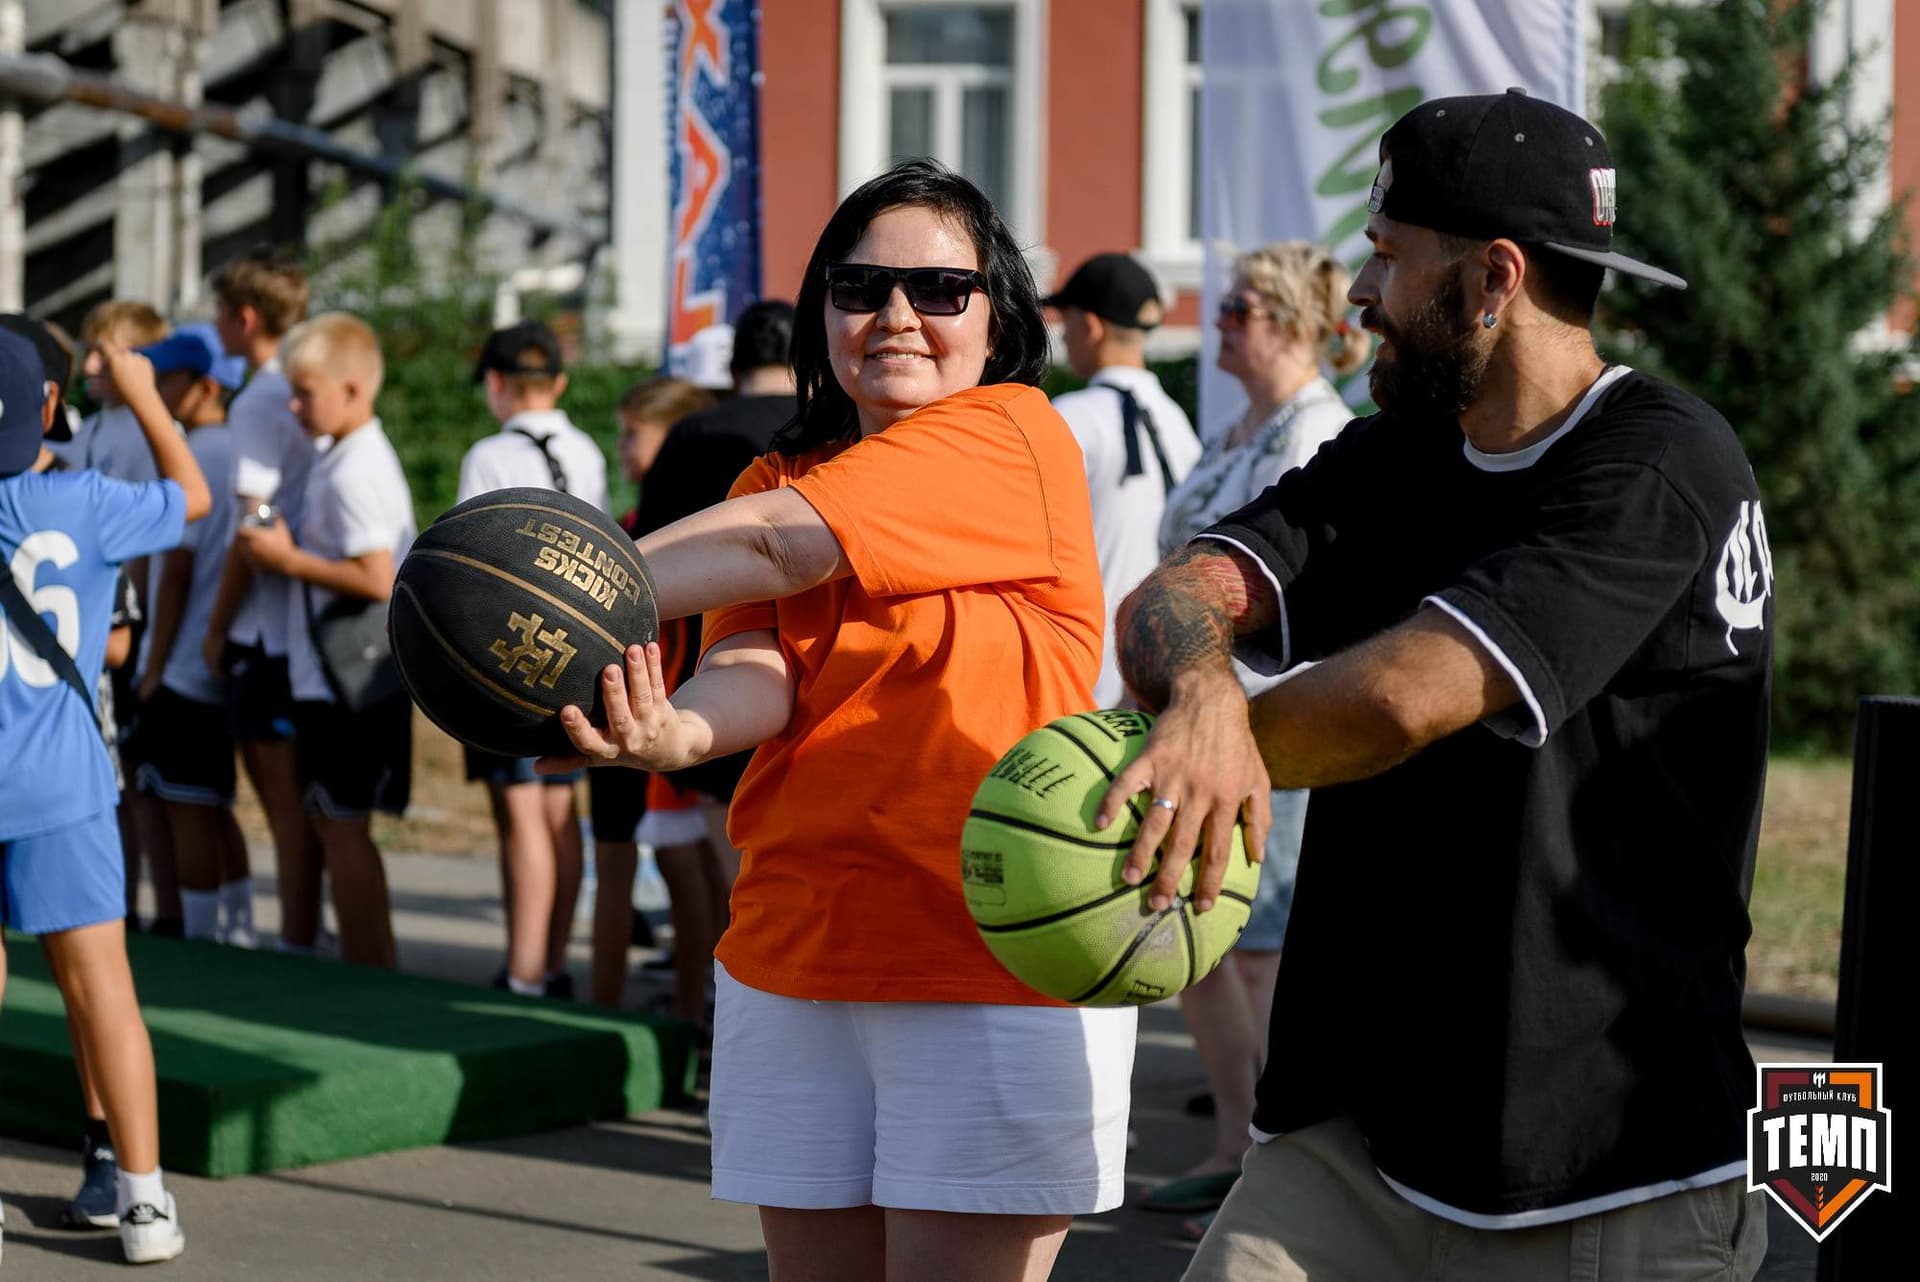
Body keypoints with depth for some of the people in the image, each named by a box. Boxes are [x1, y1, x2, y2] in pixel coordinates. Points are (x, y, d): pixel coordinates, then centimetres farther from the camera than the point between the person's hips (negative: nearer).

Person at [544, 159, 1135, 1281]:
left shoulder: (1014, 434, -6)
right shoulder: (785, 474, 14)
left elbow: (774, 548, -17)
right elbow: (756, 672, -4)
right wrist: (677, 729, -27)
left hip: (997, 970, -6)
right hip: (795, 965, 6)